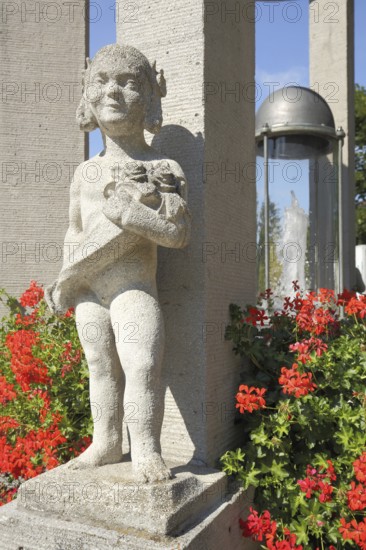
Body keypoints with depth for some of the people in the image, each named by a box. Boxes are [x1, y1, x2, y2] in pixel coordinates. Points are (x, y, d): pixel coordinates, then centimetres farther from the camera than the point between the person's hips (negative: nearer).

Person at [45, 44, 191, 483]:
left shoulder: (163, 169, -3)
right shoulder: (85, 172, 12)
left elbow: (178, 232, -13)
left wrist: (129, 212, -20)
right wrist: (66, 280, 10)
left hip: (134, 285, -5)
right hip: (88, 287, 5)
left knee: (141, 363, -15)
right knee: (100, 365, 11)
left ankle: (146, 450, 0)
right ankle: (106, 443, 24)